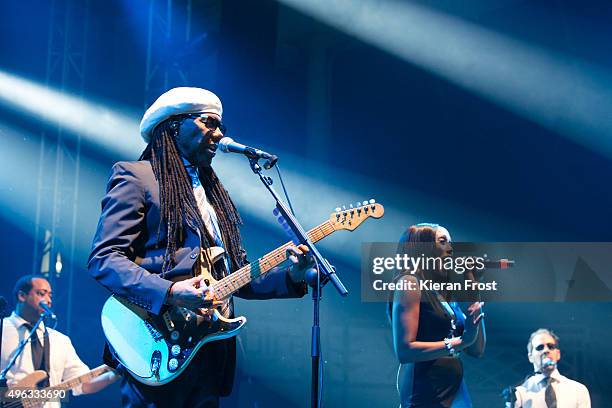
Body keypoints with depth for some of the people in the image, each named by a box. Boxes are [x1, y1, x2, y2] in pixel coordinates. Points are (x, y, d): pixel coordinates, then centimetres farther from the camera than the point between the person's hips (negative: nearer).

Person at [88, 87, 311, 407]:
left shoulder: (214, 192, 22)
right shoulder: (135, 176, 1)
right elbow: (103, 259, -11)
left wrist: (291, 275, 2)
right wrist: (170, 293, -24)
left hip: (211, 348, 7)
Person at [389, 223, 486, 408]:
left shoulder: (443, 294, 15)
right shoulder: (409, 282, -6)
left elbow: (477, 350, 14)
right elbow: (404, 351, -15)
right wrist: (459, 342, -17)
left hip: (454, 390, 8)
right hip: (425, 392, -8)